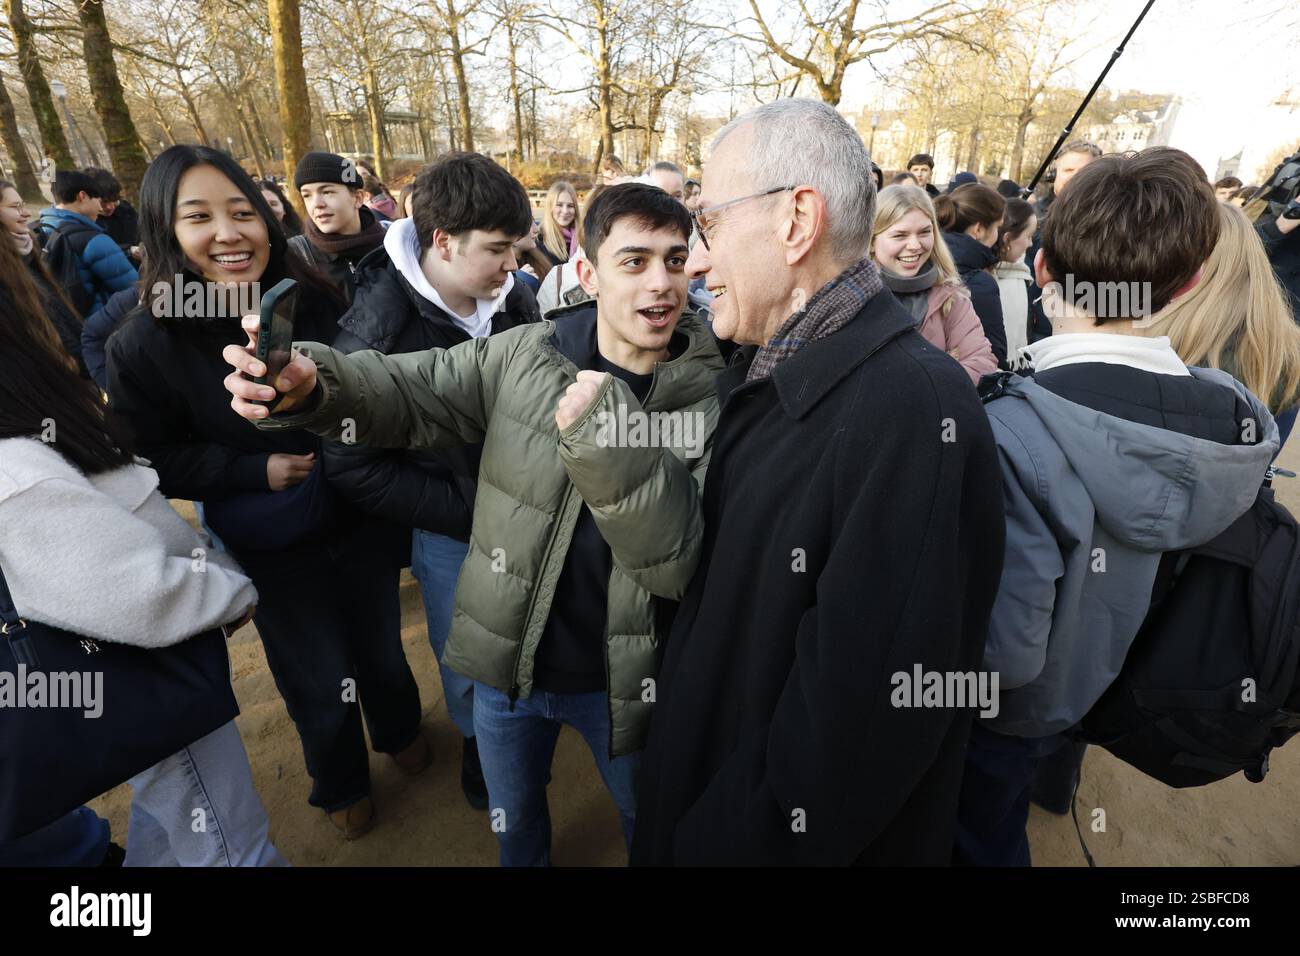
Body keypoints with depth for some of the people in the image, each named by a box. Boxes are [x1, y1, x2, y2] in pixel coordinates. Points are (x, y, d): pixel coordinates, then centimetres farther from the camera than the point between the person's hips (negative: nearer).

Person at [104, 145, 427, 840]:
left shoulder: (314, 301, -10)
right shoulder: (146, 342, -15)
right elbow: (147, 462, -7)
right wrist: (257, 470, -18)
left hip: (358, 519, 2)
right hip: (270, 551, -2)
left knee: (382, 651, 21)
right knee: (322, 685, 15)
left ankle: (398, 731, 55)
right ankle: (340, 785, 47)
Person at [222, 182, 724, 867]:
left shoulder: (713, 399, -16)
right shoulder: (523, 355, -10)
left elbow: (678, 561, -23)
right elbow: (410, 392, -8)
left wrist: (604, 435, -34)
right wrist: (311, 384, -29)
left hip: (619, 680, -1)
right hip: (508, 661, 2)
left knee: (647, 819, 27)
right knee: (514, 819, 30)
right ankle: (529, 860, 62)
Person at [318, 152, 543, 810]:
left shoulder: (512, 296, -8)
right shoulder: (377, 327, -20)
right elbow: (352, 467, -16)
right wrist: (469, 510, -20)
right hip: (447, 533, -3)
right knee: (467, 663, 15)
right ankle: (478, 746, 48)